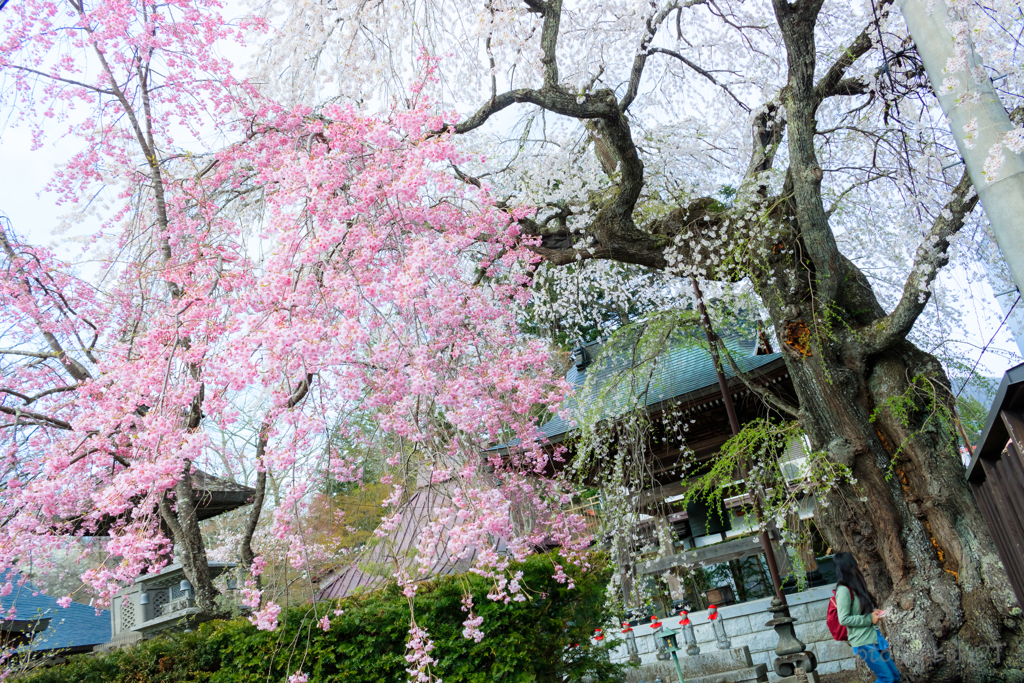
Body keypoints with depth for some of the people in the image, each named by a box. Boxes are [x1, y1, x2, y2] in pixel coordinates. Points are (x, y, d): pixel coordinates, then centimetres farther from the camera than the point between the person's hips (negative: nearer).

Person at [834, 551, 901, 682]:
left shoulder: (854, 587, 9)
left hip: (874, 636, 9)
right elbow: (844, 619, -22)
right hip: (863, 642, -9)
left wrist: (873, 611, 4)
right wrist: (869, 618, -16)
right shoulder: (844, 590, -20)